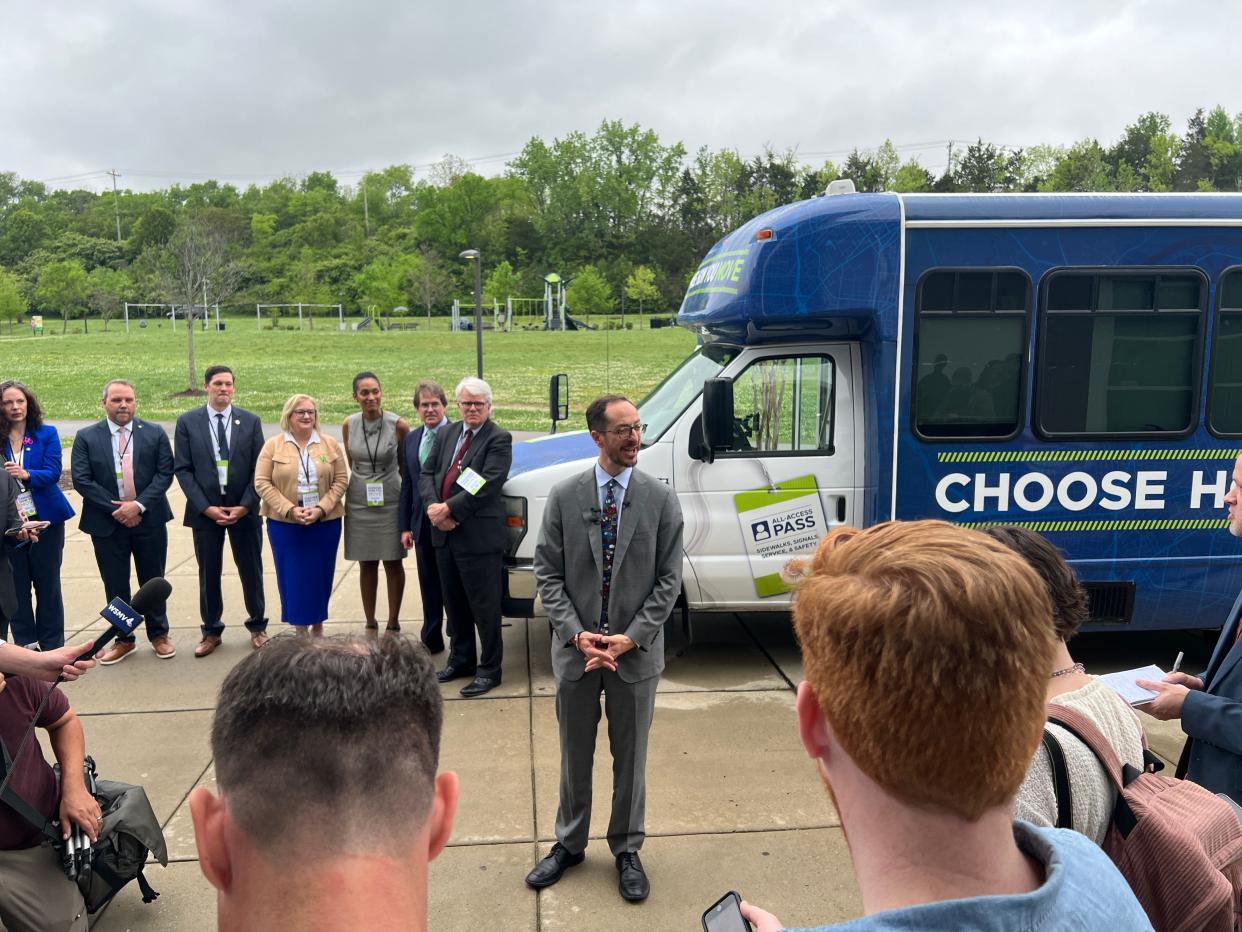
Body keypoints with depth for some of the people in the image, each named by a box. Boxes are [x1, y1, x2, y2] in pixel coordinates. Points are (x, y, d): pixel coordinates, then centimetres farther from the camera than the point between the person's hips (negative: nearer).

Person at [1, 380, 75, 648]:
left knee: (47, 583, 5)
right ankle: (25, 643, 17)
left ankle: (52, 645, 14)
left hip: (45, 518, -1)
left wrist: (27, 474, -27)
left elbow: (53, 473, -9)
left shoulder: (47, 433, 0)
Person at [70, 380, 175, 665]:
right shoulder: (87, 437, 1)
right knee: (115, 585, 9)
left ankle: (159, 635, 25)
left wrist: (139, 505, -15)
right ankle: (123, 639, 24)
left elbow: (164, 473, -4)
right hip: (107, 523, 0)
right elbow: (81, 479, -5)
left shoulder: (155, 433, 1)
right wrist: (115, 509, -13)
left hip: (149, 520, 0)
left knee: (153, 580, 10)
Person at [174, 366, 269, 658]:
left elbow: (259, 468, 0)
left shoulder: (250, 421, 1)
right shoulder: (188, 422, 0)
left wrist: (245, 506, -10)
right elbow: (182, 469, -2)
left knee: (251, 571, 9)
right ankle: (211, 631, 24)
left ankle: (257, 626, 26)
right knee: (209, 575, 9)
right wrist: (206, 507, -11)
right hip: (205, 510, 0)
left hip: (244, 510, 0)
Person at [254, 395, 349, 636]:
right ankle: (300, 627, 17)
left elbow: (341, 480, 1)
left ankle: (317, 625, 24)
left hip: (325, 522, 1)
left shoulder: (330, 444, 4)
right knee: (293, 576, 4)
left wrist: (321, 509, -12)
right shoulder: (273, 446, 0)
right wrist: (289, 509, -14)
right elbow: (262, 483, -4)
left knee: (320, 574, 8)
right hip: (284, 524, -1)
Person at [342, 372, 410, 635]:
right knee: (366, 564, 10)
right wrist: (361, 483, 12)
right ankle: (370, 622, 22)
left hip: (390, 501, -2)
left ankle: (393, 622, 18)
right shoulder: (349, 425, -2)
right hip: (359, 502, 2)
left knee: (394, 563, 6)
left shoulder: (398, 425, -10)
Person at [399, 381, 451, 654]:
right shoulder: (411, 440, 11)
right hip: (422, 525, 6)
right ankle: (431, 640, 27)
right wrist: (405, 526, 10)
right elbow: (407, 485, 14)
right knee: (429, 587, 15)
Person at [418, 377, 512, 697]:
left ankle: (489, 670, 15)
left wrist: (447, 509, -19)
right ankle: (461, 660, 34)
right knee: (454, 604, 18)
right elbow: (426, 473, 9)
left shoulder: (499, 439, -9)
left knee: (484, 607, 2)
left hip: (479, 536, -7)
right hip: (444, 534, 7)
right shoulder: (447, 434, 12)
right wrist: (432, 507, -9)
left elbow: (486, 485, -19)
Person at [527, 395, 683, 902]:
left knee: (630, 757, 14)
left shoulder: (661, 499, -5)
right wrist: (577, 633, -13)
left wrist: (630, 638, -13)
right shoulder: (564, 496, -4)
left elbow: (668, 580, -5)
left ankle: (627, 850, 34)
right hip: (575, 649, 1)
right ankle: (569, 844, 38)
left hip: (636, 653, -1)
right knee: (574, 756, 17)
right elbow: (547, 574, -2)